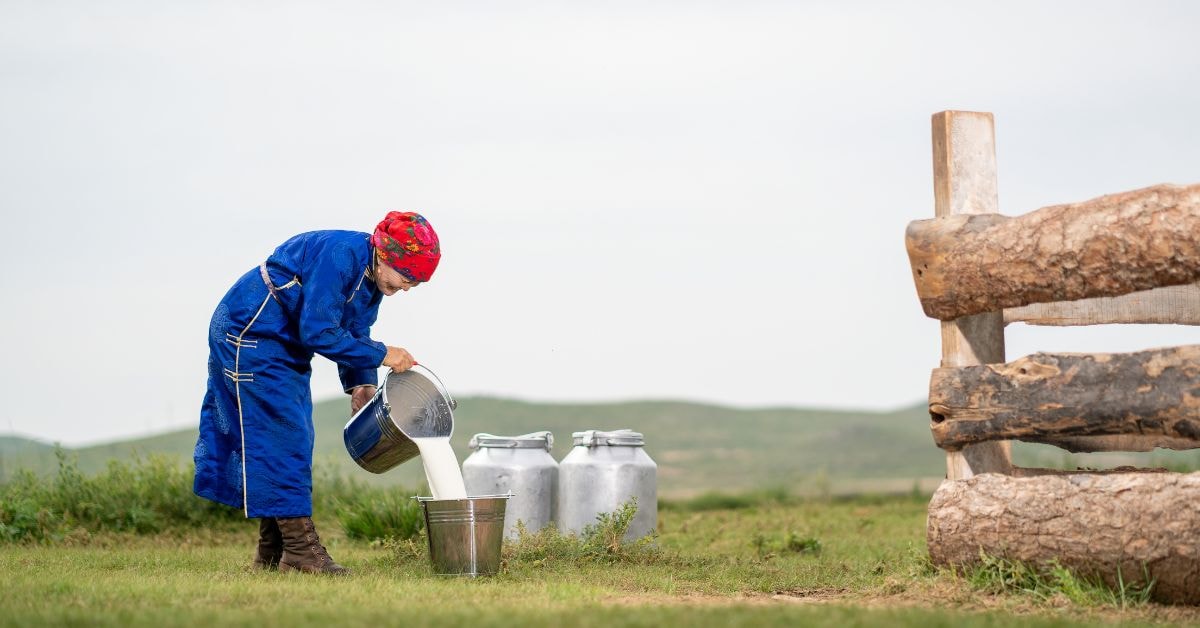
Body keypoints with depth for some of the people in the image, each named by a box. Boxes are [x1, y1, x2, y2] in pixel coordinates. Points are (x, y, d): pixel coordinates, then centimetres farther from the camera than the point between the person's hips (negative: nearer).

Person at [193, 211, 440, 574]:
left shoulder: (372, 277, 2)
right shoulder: (340, 255, -28)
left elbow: (354, 332, 12)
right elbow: (318, 332, -31)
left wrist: (362, 385, -4)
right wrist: (381, 355, -25)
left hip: (285, 347, 10)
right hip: (248, 336, -10)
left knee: (292, 441, 9)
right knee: (281, 438, -12)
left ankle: (273, 553, 14)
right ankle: (300, 550, -12)